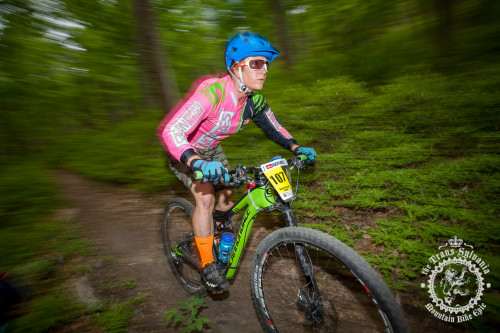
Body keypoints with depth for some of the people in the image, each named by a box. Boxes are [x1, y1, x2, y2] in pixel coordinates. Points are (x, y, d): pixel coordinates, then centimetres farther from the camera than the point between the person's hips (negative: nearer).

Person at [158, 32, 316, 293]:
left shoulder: (254, 100, -15)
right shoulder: (211, 92, -36)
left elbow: (273, 127, -1)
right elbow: (171, 132, -42)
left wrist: (296, 147, -18)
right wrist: (198, 163, -58)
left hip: (211, 149, 6)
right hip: (185, 151, -6)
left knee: (226, 200, 3)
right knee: (205, 198, -24)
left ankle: (206, 234, 36)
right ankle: (207, 266, -4)